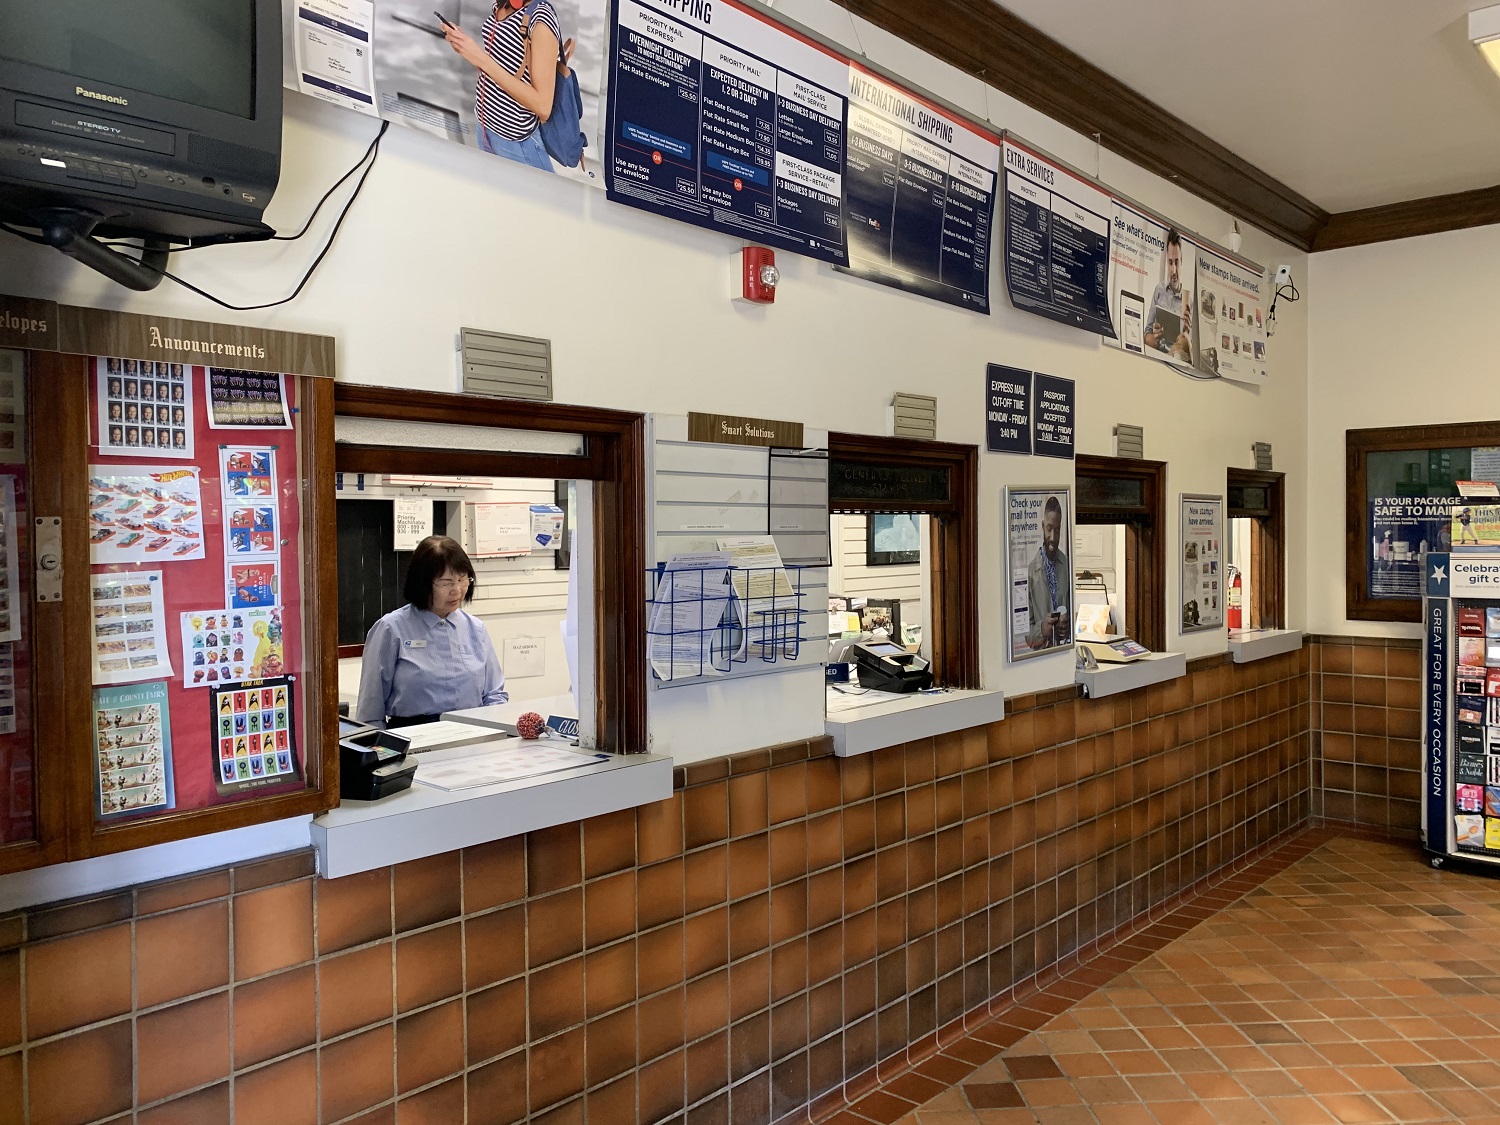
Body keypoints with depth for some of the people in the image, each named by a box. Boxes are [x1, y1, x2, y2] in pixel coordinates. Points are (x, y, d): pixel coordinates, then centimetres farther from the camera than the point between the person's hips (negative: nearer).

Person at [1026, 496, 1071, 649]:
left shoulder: (1067, 565, 5)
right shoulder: (1030, 570, -6)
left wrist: (1070, 626, -6)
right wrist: (1041, 629, -20)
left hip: (1067, 649, 3)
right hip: (1041, 652, -3)